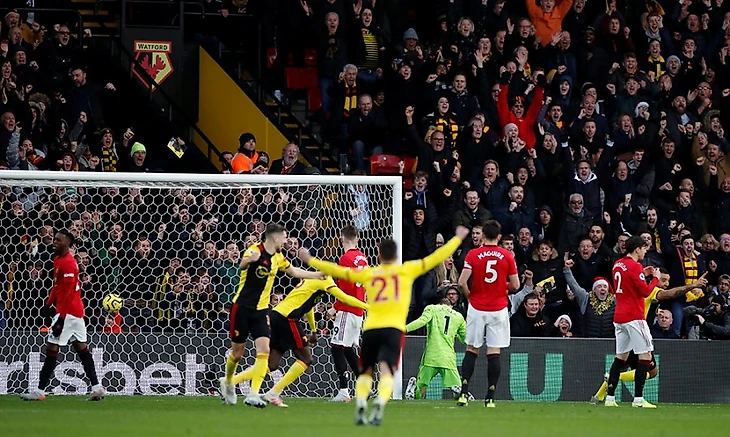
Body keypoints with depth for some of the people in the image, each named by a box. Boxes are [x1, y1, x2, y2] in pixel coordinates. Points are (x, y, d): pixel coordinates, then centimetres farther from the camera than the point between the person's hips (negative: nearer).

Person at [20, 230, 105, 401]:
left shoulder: (67, 263, -18)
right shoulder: (58, 260, 13)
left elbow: (68, 293, -21)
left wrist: (60, 319, -23)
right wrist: (48, 304, 17)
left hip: (67, 311, -10)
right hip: (77, 311, 10)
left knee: (52, 348, -7)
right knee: (81, 347, 11)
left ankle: (40, 390, -5)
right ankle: (96, 387, 11)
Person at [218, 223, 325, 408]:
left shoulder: (278, 258, 9)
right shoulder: (256, 250, -14)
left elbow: (294, 271, 26)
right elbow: (242, 265, -35)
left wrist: (318, 275, 26)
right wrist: (249, 260, -58)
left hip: (261, 310, 5)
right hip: (242, 307, -5)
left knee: (264, 351, -13)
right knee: (237, 353, 5)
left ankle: (253, 395, -14)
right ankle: (228, 382, 35)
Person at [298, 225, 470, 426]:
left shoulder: (368, 273, 13)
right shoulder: (407, 270, 9)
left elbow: (338, 271, 17)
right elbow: (436, 258, 12)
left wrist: (310, 260, 30)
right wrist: (458, 239, 22)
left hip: (370, 328, 2)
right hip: (393, 327, -2)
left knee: (366, 372, 16)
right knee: (386, 370, -11)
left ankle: (360, 404, -6)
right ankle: (379, 404, -36)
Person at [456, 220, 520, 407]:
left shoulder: (473, 255, -4)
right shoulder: (507, 256, -2)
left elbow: (462, 282, -11)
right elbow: (515, 285, 0)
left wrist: (470, 297, 7)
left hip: (477, 308, 0)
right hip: (498, 309, 0)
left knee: (472, 350, 9)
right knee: (494, 353, 1)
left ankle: (464, 392, -2)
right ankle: (490, 397, -1)